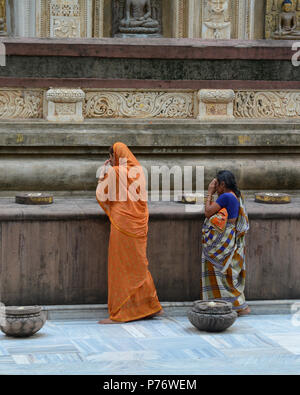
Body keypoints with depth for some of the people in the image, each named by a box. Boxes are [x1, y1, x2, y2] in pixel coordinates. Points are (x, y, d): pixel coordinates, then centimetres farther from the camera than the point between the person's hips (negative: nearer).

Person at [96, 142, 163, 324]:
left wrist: (104, 174, 8)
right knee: (138, 265, 17)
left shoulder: (114, 172, -10)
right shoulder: (138, 171, 10)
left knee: (120, 267, -3)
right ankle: (151, 307, 22)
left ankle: (119, 314, -2)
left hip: (122, 223, -7)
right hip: (139, 224, 7)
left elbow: (101, 195, -2)